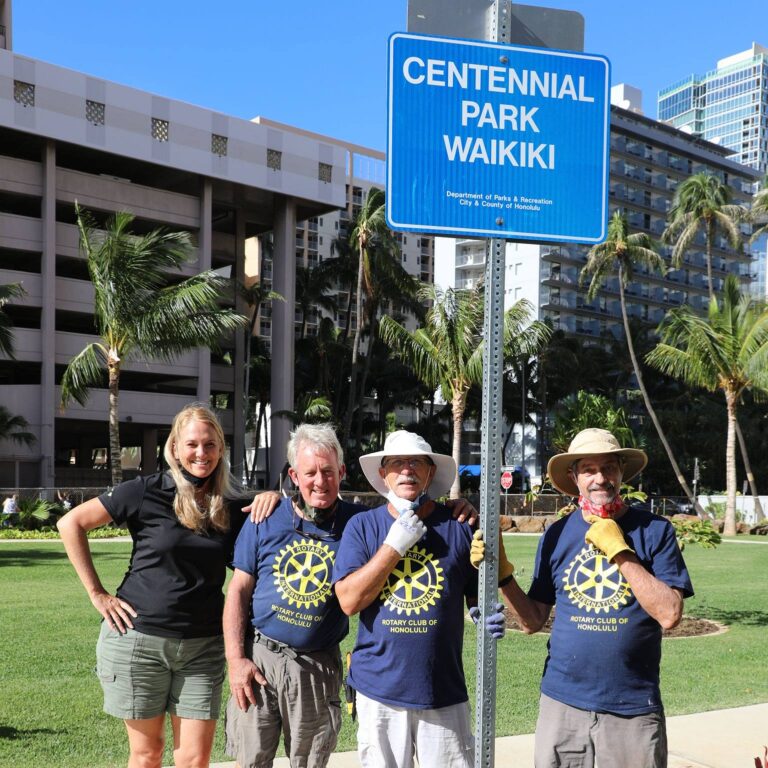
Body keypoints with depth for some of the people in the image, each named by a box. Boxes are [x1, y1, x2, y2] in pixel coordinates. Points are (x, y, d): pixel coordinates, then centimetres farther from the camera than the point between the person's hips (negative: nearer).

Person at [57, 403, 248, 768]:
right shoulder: (148, 491, -7)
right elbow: (71, 523, -5)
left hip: (203, 646, 3)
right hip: (139, 639, -2)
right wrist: (97, 593, -7)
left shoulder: (230, 508, 4)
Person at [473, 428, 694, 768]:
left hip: (633, 708, -2)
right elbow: (533, 620, 6)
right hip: (563, 702, 2)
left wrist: (619, 551, -17)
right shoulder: (557, 534, 2)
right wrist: (502, 574, -9)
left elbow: (669, 615, -14)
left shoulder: (655, 530, -5)